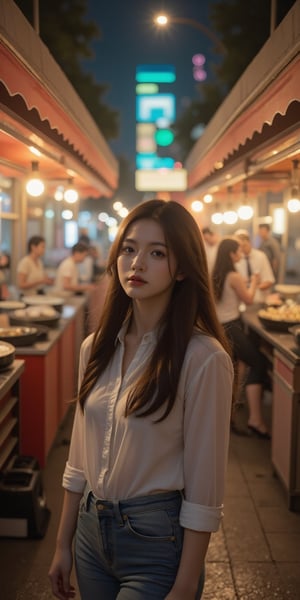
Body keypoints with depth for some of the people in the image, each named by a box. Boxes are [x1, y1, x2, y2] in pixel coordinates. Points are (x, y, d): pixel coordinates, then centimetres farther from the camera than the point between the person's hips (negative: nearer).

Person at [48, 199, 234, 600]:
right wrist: (63, 544, 10)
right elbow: (80, 460, 7)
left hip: (158, 541, -5)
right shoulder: (96, 348, 0)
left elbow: (204, 493, -15)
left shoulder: (203, 358, -18)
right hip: (91, 532, 6)